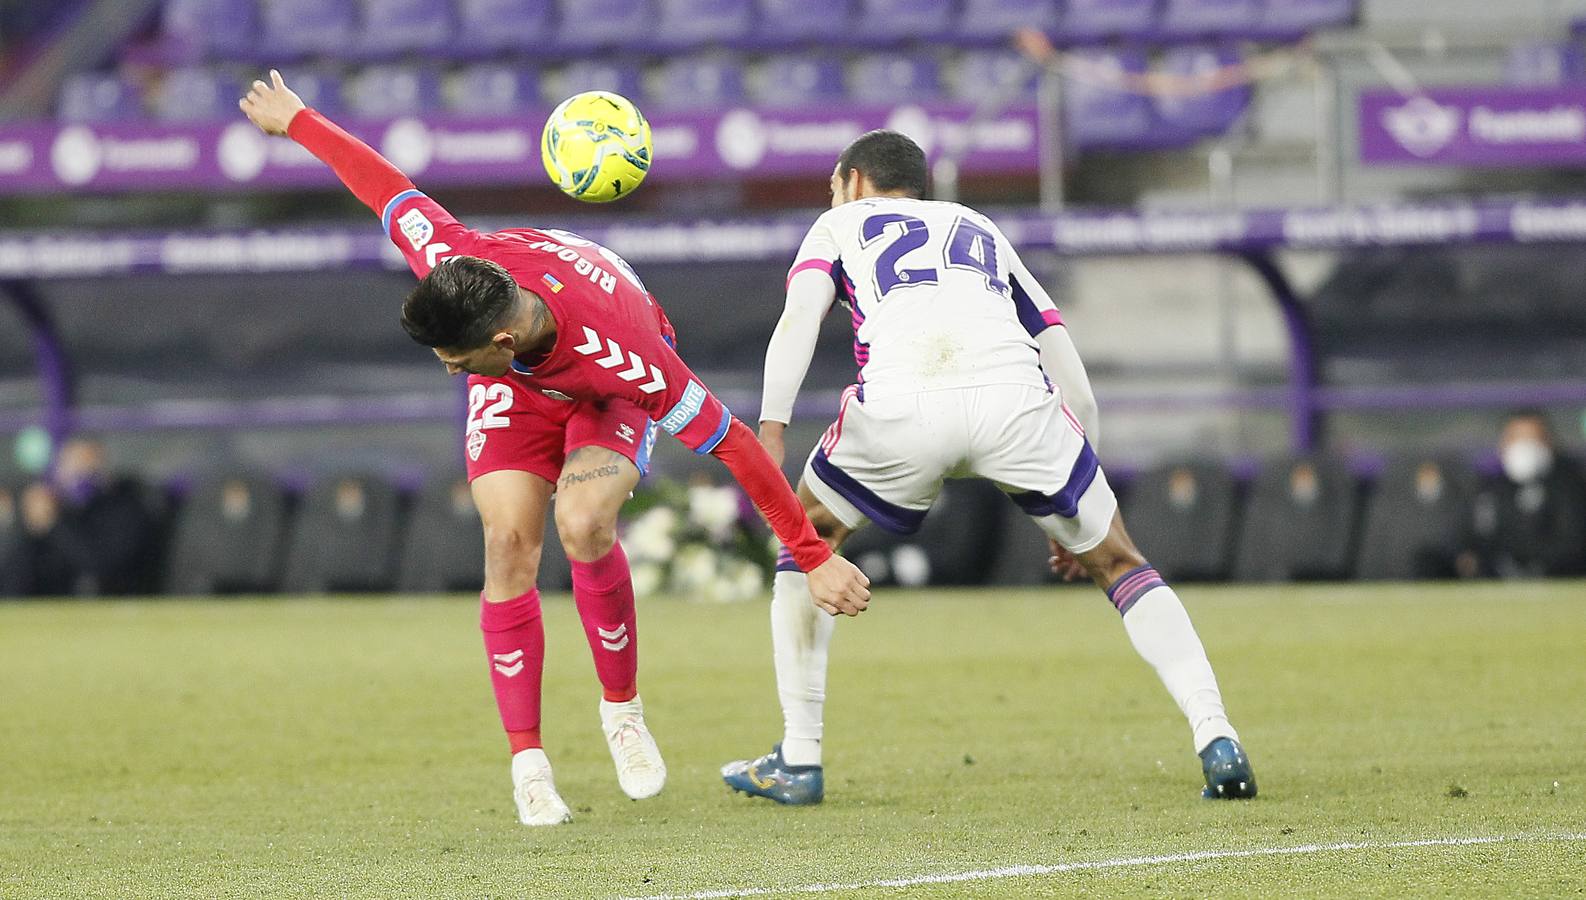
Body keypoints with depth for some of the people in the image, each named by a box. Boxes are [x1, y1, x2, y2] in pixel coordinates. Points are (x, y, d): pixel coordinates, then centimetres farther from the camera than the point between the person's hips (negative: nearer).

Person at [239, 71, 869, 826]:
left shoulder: (626, 356, -46)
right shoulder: (454, 262, -37)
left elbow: (730, 442, -38)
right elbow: (385, 186, -19)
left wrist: (813, 557, -32)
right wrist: (295, 121, -2)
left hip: (608, 394, -4)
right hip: (518, 388, 4)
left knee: (583, 525, -30)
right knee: (508, 542, -17)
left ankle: (621, 708, -6)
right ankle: (527, 761, -9)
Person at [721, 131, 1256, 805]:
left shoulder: (839, 224, 31)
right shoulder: (982, 230, 38)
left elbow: (799, 317, 7)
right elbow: (1075, 387, 33)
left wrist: (769, 434, -4)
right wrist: (1075, 518, 40)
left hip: (902, 404, -2)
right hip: (1013, 393, 2)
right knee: (1117, 562, 19)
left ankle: (798, 760, 23)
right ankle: (1217, 741, 3)